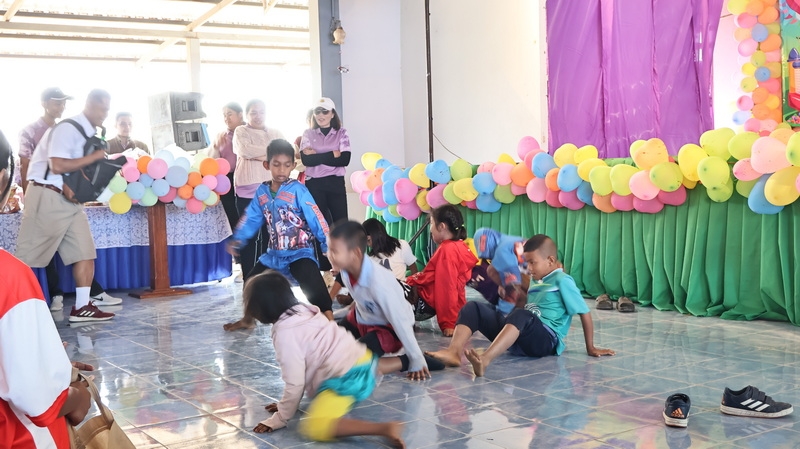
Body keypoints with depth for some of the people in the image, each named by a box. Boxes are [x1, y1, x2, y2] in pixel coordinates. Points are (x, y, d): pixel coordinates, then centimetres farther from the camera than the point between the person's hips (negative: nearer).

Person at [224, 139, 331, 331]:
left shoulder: (297, 190, -15)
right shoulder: (262, 192, 3)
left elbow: (316, 218, -18)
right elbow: (250, 219, 12)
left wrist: (328, 244, -23)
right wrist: (237, 241, 8)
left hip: (299, 252, -6)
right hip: (274, 254, 7)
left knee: (313, 285, -28)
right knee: (251, 282, 18)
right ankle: (247, 319, 42)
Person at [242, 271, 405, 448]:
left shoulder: (285, 333, -15)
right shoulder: (305, 312, 9)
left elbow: (295, 384, -15)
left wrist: (280, 418, -2)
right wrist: (286, 405, 20)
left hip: (347, 379, -10)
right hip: (361, 359, 10)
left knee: (314, 428, -26)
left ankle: (385, 428, -34)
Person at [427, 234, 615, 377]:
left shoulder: (562, 281, -2)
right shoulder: (536, 280, 22)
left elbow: (585, 313, -3)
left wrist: (591, 348, -1)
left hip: (546, 340, -8)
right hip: (522, 338, 8)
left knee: (521, 316, -41)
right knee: (474, 307, -8)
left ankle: (485, 360, -61)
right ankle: (453, 352, -34)